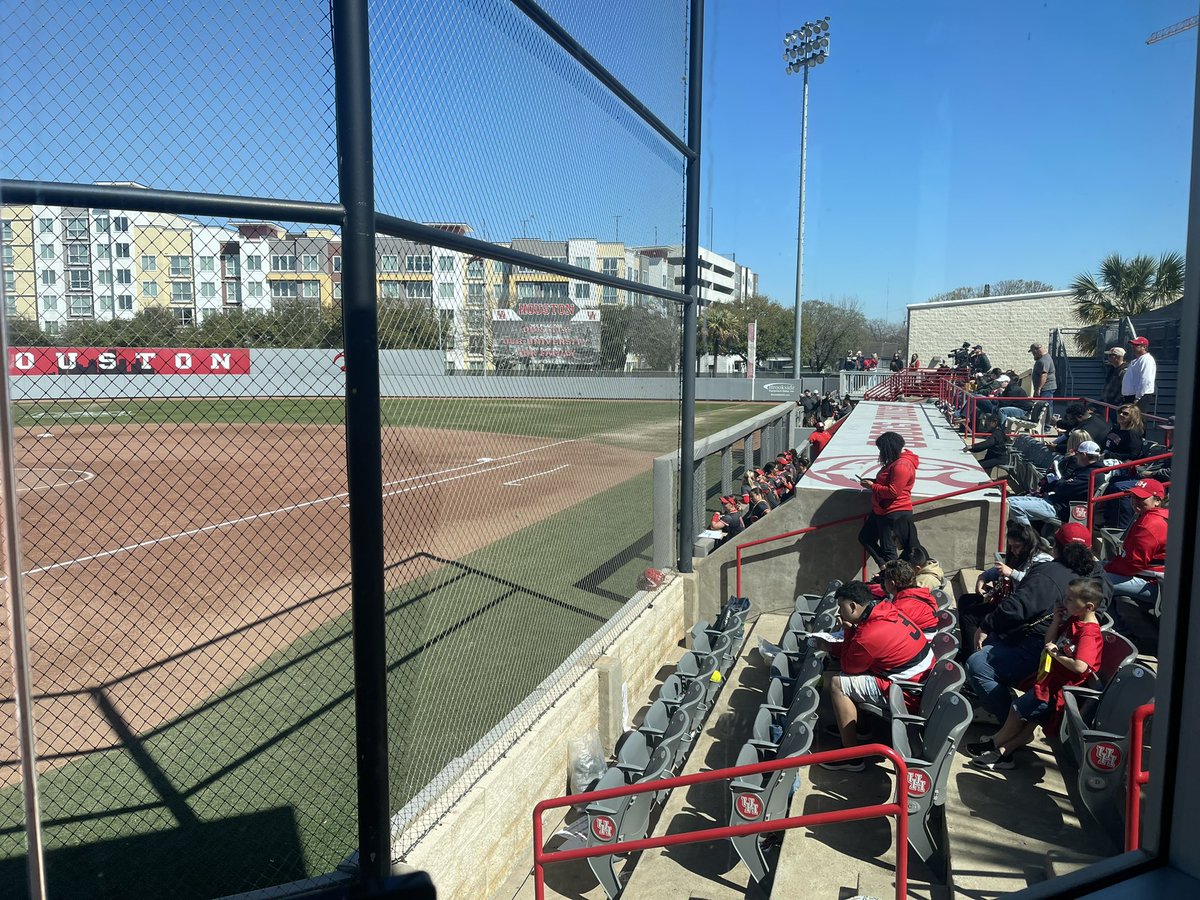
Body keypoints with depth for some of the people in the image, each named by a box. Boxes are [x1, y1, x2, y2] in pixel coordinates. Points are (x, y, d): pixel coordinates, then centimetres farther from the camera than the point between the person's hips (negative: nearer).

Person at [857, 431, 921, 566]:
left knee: (888, 549, -3)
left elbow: (893, 491, -26)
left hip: (894, 513, -11)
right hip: (882, 511, 11)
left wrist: (872, 486, -14)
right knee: (865, 537, 15)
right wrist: (873, 481, 6)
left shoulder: (902, 465, -22)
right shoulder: (896, 461, 12)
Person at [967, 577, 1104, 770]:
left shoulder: (1089, 634, -24)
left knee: (1018, 708, 0)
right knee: (1031, 719, 10)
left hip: (1059, 689, -9)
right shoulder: (1074, 621, 6)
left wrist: (1056, 654, -22)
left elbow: (1079, 667, -37)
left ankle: (995, 743, 18)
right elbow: (1049, 643, 13)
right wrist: (1056, 621, 0)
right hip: (1052, 680, 9)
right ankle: (1004, 751, 14)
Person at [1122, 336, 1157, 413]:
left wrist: (1137, 398, -22)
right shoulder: (1136, 360, 23)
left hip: (1140, 398, -10)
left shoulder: (1147, 360, -11)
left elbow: (1145, 381, -21)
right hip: (1129, 397, 10)